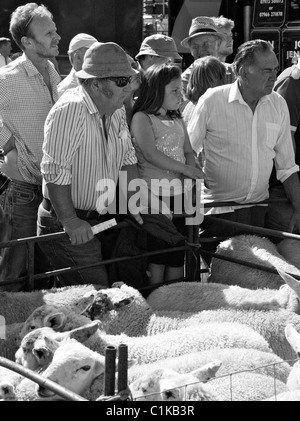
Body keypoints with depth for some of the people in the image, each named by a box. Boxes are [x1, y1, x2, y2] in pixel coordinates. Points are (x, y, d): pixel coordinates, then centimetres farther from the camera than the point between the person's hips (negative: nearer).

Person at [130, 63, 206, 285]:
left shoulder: (177, 120, 16)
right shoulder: (142, 118, -6)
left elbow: (188, 151, 14)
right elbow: (150, 154, -17)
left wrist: (191, 169, -8)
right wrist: (184, 168, -18)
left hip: (178, 193, 7)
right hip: (153, 195, -7)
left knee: (178, 257, 7)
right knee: (156, 257, -4)